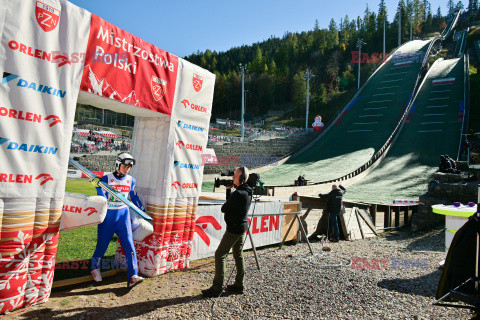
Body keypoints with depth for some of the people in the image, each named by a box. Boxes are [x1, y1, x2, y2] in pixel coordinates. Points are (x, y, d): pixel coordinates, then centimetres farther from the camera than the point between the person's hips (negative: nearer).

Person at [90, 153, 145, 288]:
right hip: (107, 215, -2)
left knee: (129, 244, -9)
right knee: (102, 244, 8)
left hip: (123, 215, 2)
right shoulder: (106, 178, -7)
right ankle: (95, 268, 38)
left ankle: (132, 277, -9)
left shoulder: (131, 180, 4)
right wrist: (98, 186, -27)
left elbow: (134, 198, 14)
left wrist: (144, 212, 14)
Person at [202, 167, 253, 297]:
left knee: (220, 255, -2)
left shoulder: (238, 194, -24)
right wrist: (228, 189, 4)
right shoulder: (248, 192, 5)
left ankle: (216, 288, 2)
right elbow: (231, 202, 15)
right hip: (242, 227, 10)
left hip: (234, 229, -10)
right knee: (238, 255, 17)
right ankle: (239, 285, 26)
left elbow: (224, 209, -14)